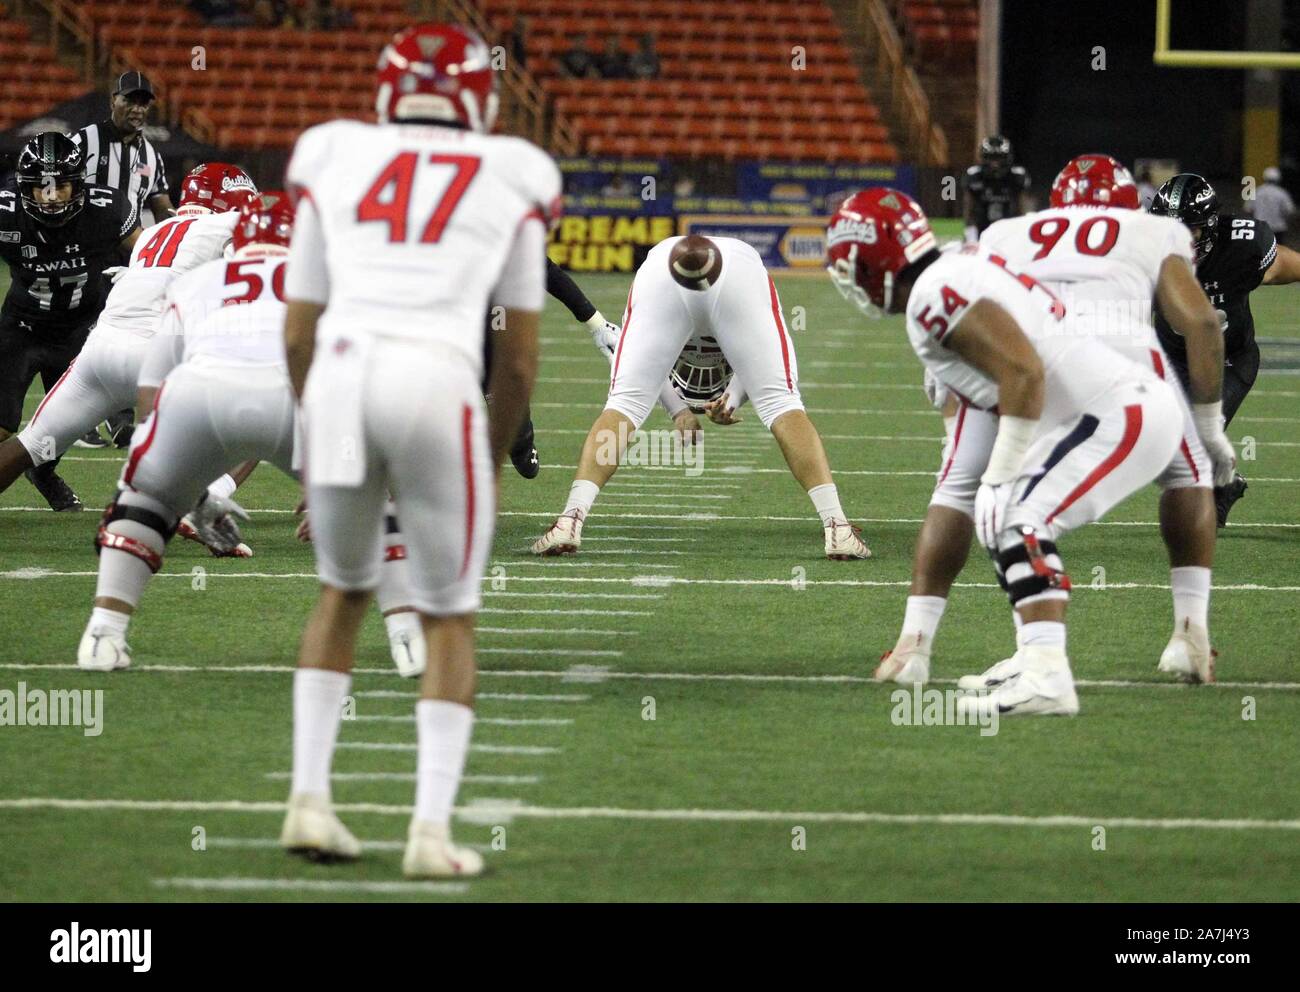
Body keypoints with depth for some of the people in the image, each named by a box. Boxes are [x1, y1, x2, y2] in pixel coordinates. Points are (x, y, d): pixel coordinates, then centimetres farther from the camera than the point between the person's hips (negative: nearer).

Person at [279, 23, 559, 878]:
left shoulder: (333, 166, 19)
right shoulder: (510, 184, 16)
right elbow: (519, 357, 16)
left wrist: (322, 432, 31)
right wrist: (495, 459, 29)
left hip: (340, 375, 2)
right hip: (438, 385, -2)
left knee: (345, 589, 26)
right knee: (449, 620, 14)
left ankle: (310, 799, 18)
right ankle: (433, 830, 3)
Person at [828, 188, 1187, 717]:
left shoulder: (936, 296, -15)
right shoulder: (963, 270, 16)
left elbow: (1024, 372, -23)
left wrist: (1002, 475, -17)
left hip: (1125, 415, -10)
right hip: (1132, 409, 10)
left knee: (1018, 523, -17)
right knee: (1003, 519, 16)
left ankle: (1046, 678, -25)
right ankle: (1036, 661, 16)